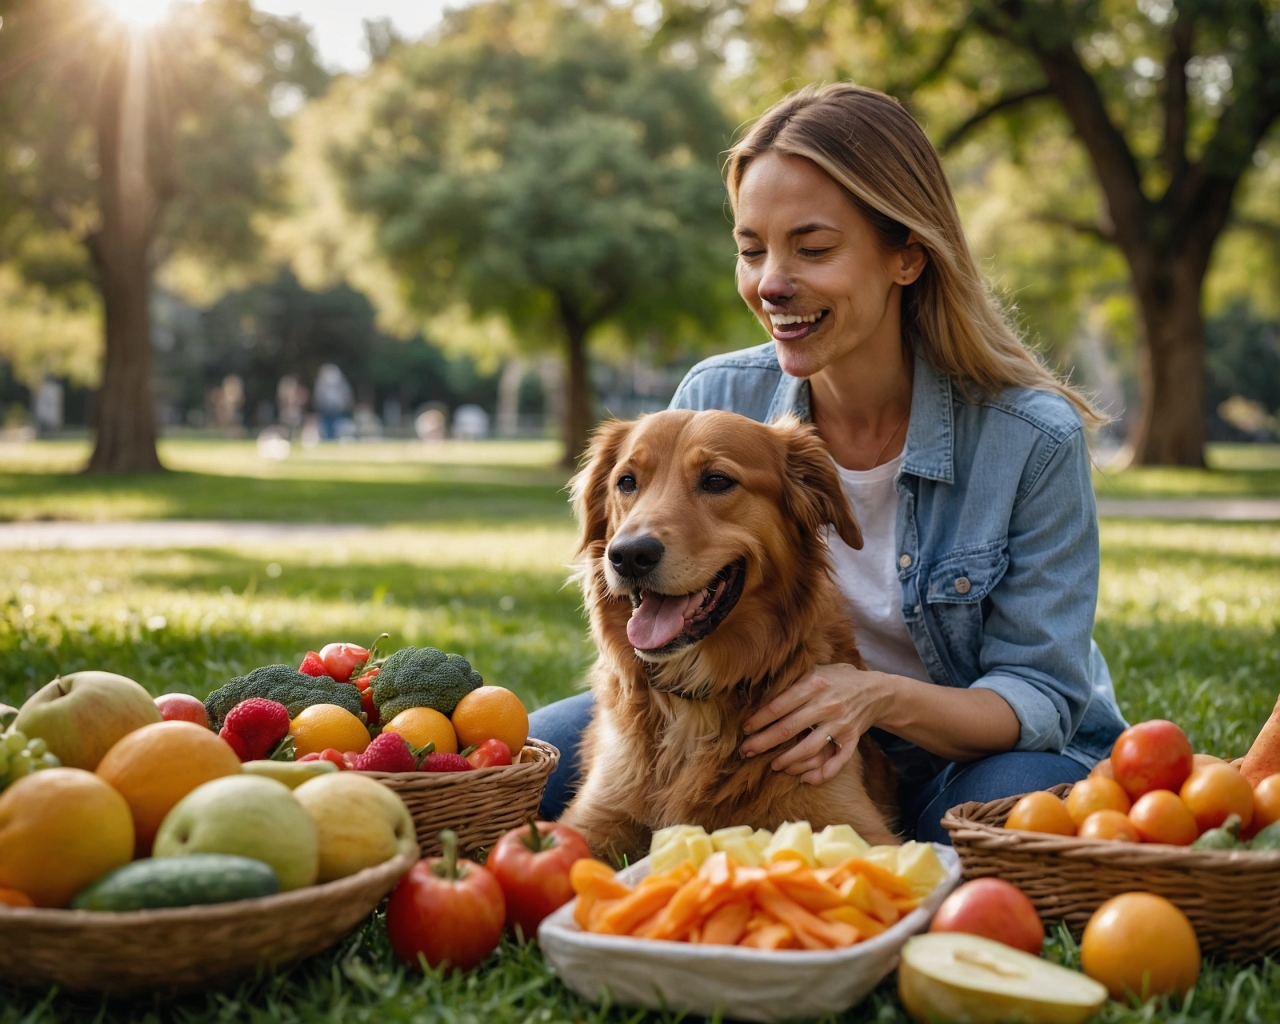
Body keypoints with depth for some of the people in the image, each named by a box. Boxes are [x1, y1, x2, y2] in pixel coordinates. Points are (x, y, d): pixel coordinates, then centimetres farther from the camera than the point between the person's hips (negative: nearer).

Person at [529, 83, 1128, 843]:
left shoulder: (1033, 438, -19)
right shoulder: (715, 400, -10)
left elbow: (1043, 696, -16)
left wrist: (881, 697, -35)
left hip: (977, 754, -2)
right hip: (775, 746, 2)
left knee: (1016, 797, -38)